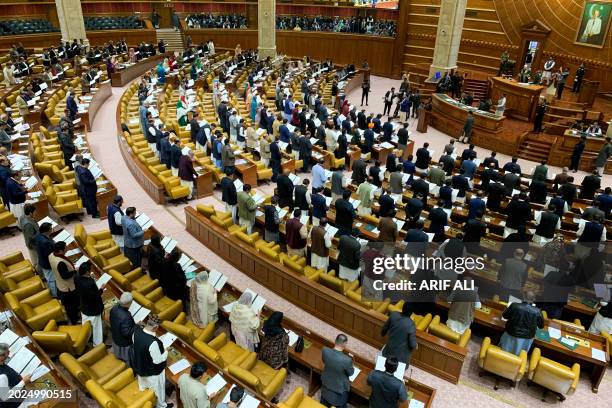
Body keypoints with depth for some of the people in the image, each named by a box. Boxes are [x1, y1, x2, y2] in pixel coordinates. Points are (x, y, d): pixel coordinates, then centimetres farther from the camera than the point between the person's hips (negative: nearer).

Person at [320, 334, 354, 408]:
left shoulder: (325, 350, -27)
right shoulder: (347, 360, -39)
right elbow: (350, 373, -16)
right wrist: (352, 367, 5)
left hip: (326, 383, 4)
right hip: (340, 388, -4)